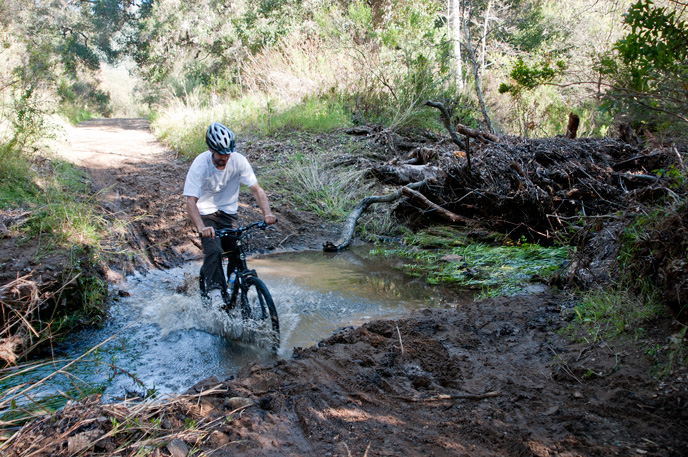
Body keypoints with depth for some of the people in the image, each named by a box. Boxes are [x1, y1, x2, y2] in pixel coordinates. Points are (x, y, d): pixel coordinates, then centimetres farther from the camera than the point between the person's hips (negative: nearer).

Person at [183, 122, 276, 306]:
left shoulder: (238, 160, -17)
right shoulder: (200, 165, -25)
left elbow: (256, 189, -17)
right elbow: (191, 201, -30)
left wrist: (267, 212, -35)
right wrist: (201, 227, -47)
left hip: (229, 213, 3)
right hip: (207, 213, -3)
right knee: (213, 251, -24)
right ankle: (214, 291, -11)